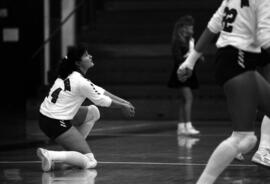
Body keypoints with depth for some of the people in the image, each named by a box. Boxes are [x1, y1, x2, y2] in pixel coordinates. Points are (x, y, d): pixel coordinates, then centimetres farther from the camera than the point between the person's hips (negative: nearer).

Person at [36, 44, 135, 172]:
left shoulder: (71, 74, 9)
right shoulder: (80, 82, -18)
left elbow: (98, 91, 16)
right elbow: (101, 100, -3)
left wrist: (123, 102, 16)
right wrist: (123, 107, 13)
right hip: (56, 124, -9)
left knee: (93, 112, 23)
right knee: (90, 162, -5)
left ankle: (74, 149, 18)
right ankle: (50, 155, -18)